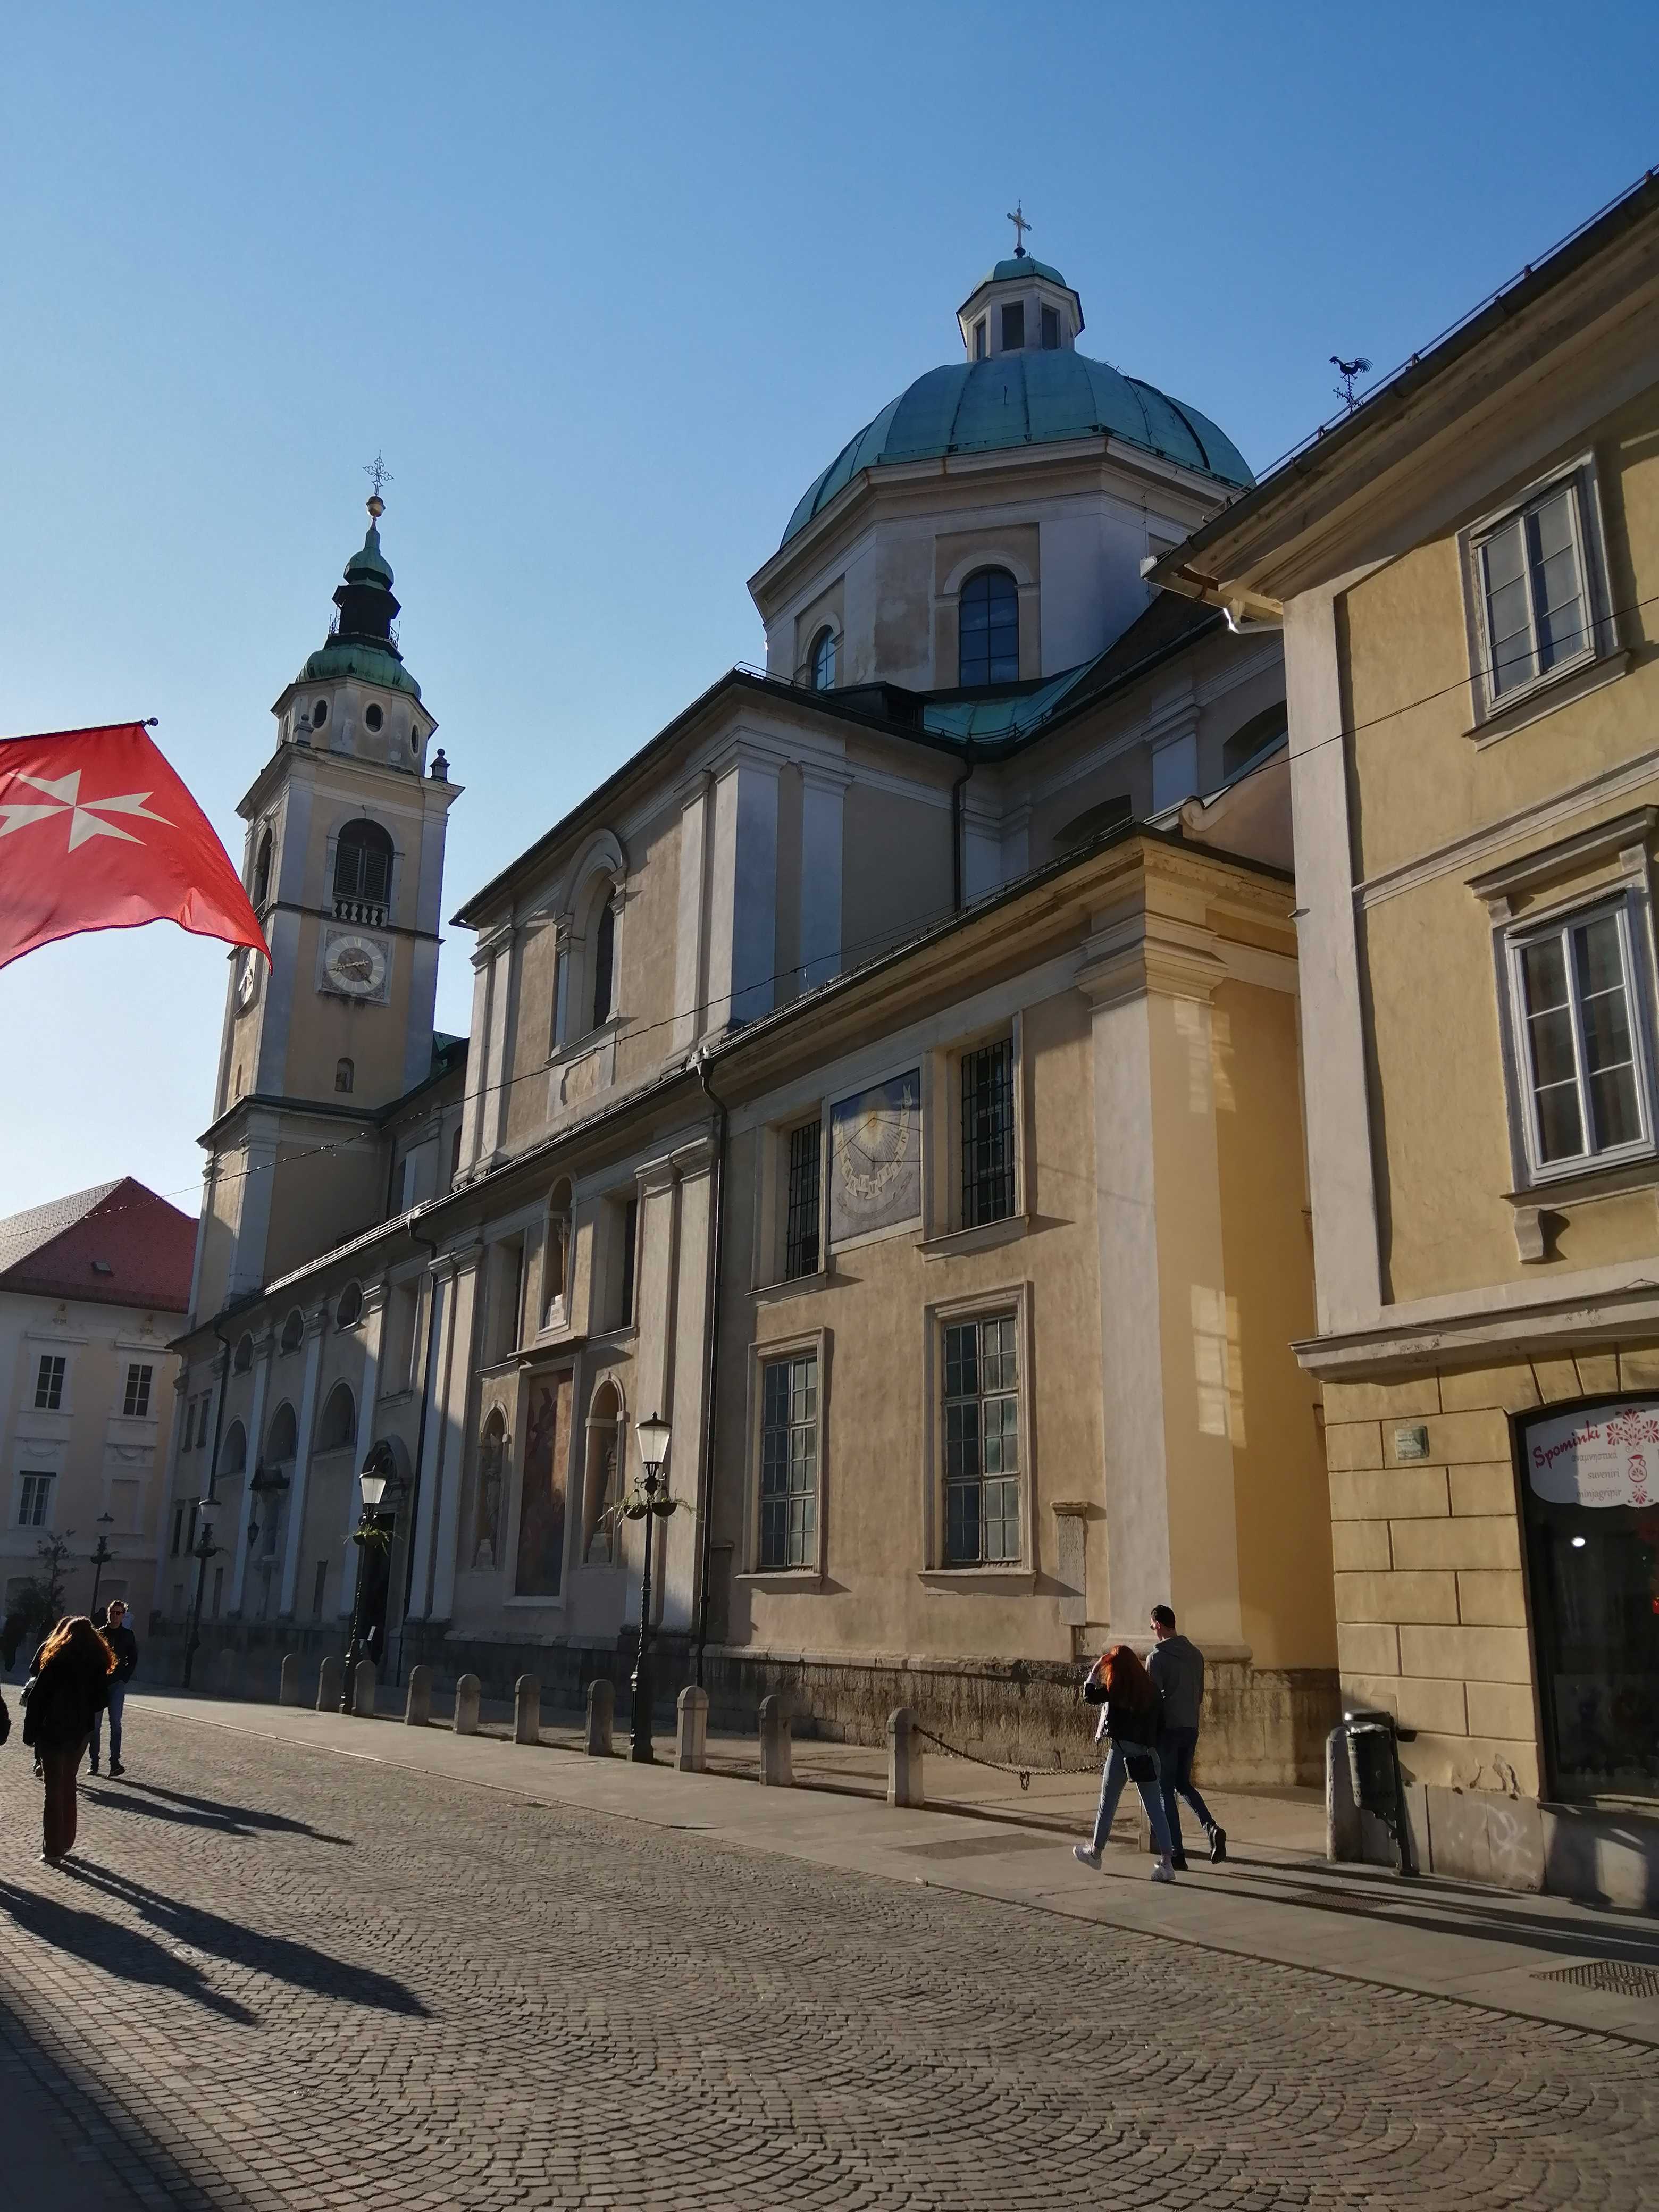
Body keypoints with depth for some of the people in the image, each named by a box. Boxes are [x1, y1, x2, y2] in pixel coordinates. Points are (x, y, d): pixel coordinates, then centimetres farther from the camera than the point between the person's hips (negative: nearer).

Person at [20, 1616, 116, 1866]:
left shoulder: (56, 1660, -11)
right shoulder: (98, 1663, 2)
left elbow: (37, 1698, -14)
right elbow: (101, 1700, 7)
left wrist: (30, 1733, -9)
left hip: (53, 1732, -4)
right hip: (81, 1732, 4)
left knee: (54, 1790, 2)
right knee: (68, 1786, 19)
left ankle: (53, 1850, 3)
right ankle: (65, 1843, 25)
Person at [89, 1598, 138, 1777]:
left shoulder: (128, 1636, 6)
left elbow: (133, 1660, 10)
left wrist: (124, 1679, 0)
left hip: (117, 1684, -1)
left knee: (115, 1723, -9)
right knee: (95, 1724, 3)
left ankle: (115, 1762, -11)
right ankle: (94, 1762, 10)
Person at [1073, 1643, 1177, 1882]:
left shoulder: (1116, 1687, -6)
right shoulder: (1148, 1686, 7)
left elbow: (1090, 1695, -2)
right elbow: (1160, 1718, 8)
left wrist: (1095, 1669, 8)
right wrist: (1154, 1749, 14)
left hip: (1122, 1749, -4)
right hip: (1147, 1752, 4)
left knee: (1108, 1802, 12)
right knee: (1154, 1807, 4)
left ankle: (1094, 1852, 27)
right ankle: (1166, 1863, -4)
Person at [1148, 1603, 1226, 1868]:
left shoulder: (1158, 1656, -12)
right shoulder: (1195, 1654, 8)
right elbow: (1200, 1695, 14)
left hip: (1167, 1729, -6)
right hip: (1191, 1728, 6)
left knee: (1166, 1790, 4)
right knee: (1184, 1784, 19)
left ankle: (1177, 1854, 3)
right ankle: (1212, 1828, -3)